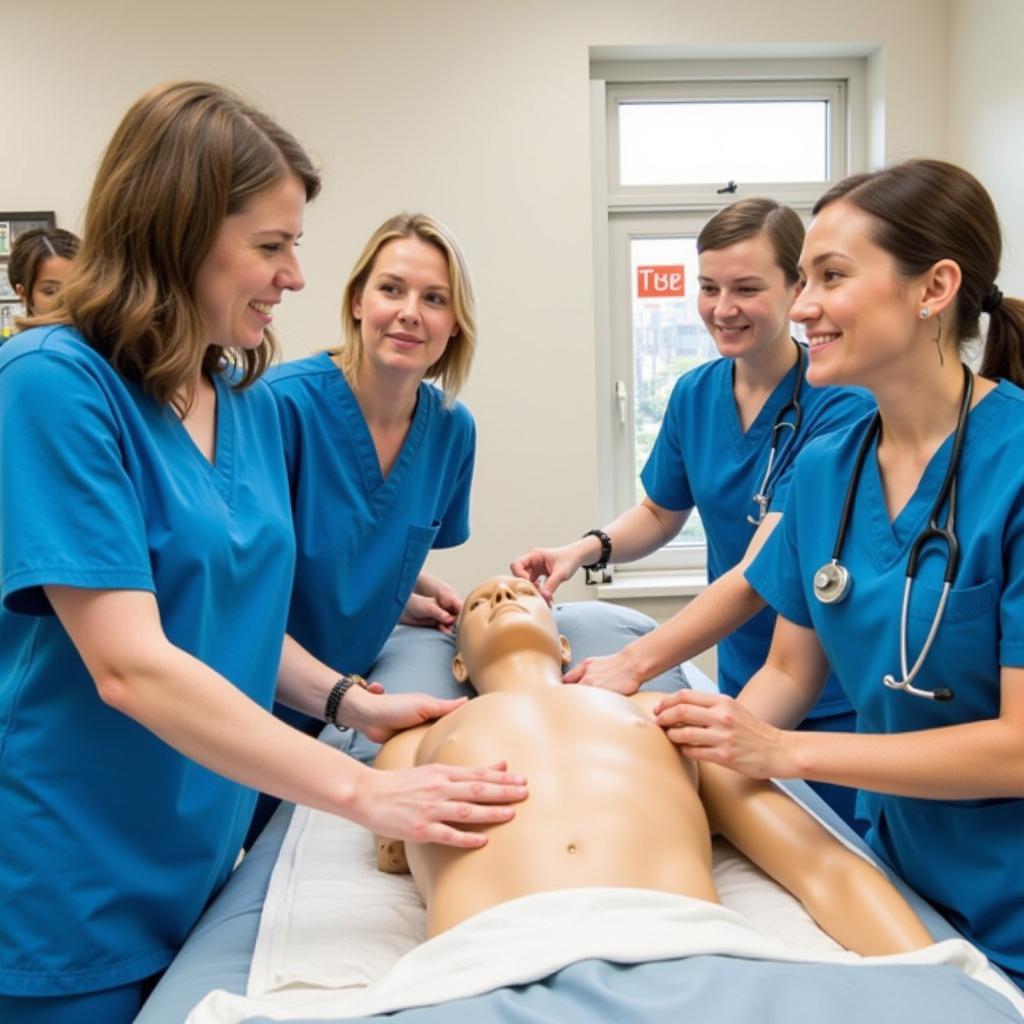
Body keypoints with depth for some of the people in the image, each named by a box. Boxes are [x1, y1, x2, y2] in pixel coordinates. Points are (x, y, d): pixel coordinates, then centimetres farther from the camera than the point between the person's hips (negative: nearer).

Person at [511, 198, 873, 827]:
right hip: (741, 682, 5)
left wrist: (634, 664, -35)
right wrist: (588, 550, -8)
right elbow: (661, 513, 12)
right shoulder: (695, 394, -3)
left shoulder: (840, 408, -21)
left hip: (837, 703, -5)